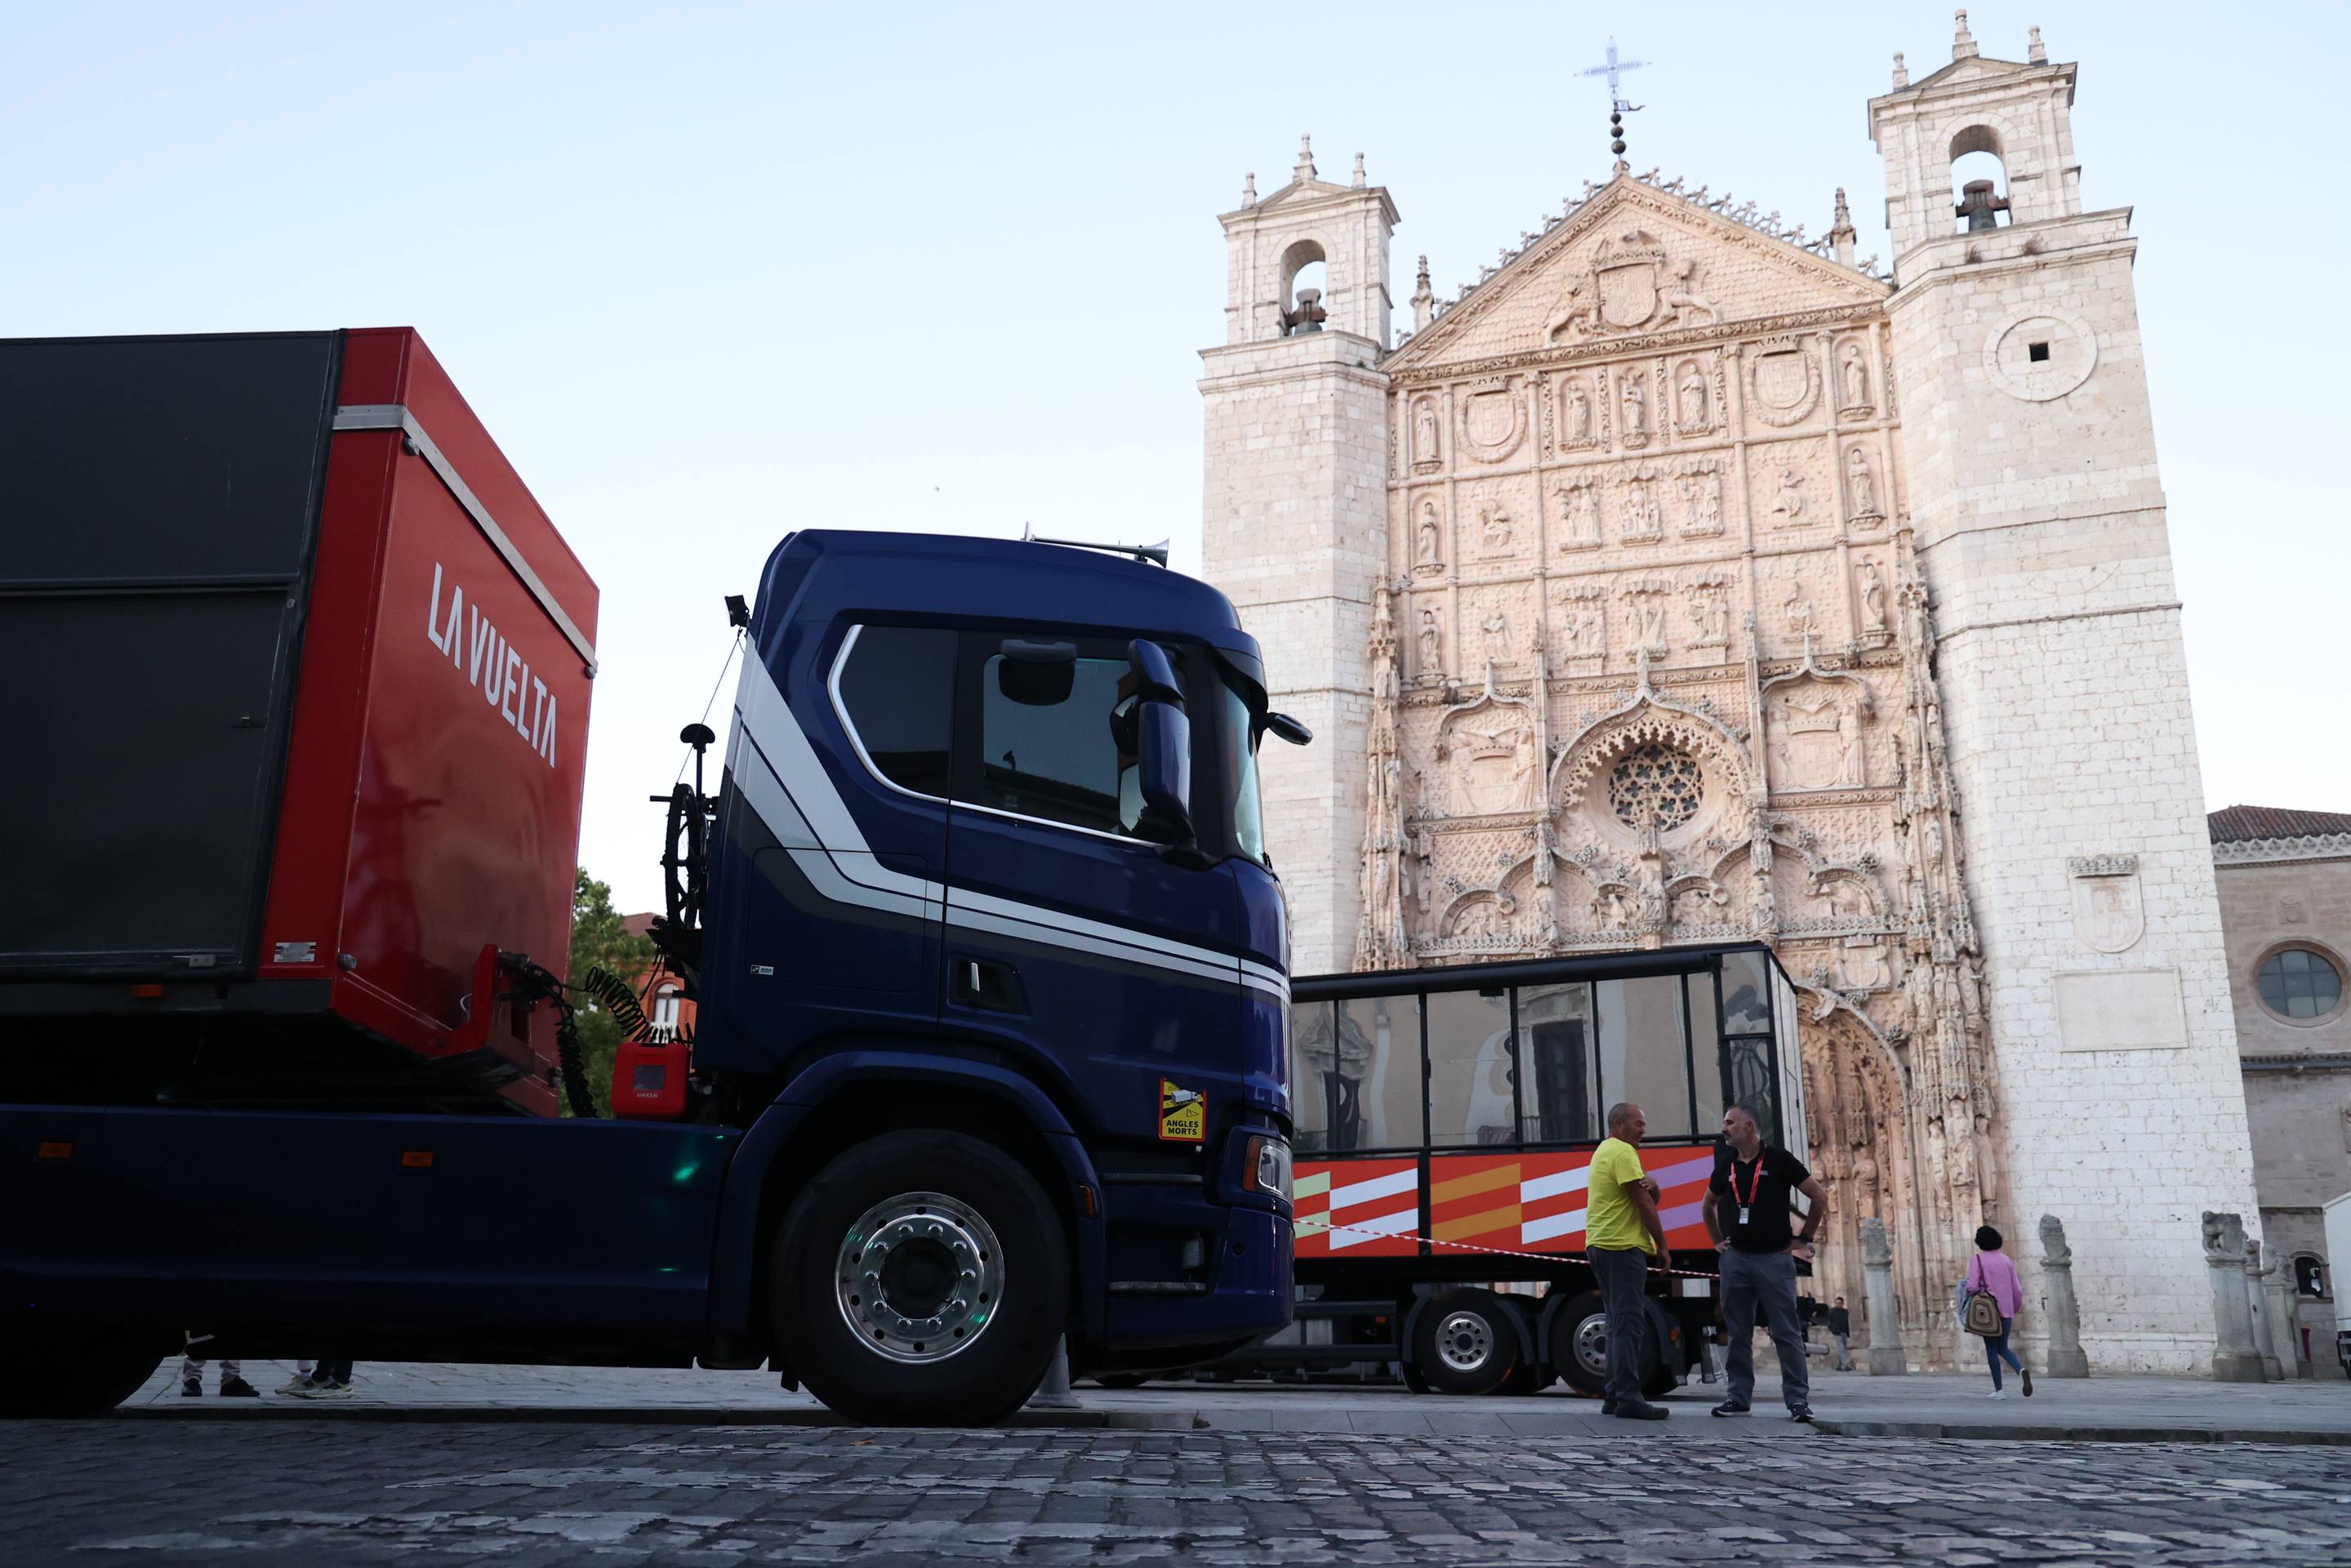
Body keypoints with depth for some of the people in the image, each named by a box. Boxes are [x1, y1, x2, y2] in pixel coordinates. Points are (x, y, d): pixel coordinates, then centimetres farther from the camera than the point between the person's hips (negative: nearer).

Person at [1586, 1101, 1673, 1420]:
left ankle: (1615, 1397, 13)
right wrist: (1663, 1247, -6)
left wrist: (1652, 1187, -4)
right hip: (1622, 1247, -10)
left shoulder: (1604, 1151, 22)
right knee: (1629, 1322, -11)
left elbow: (1649, 1199, 19)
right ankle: (1628, 1398, -14)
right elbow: (1644, 1204, -12)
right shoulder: (1624, 1152, -10)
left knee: (1619, 1323, 12)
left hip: (1600, 1246, 10)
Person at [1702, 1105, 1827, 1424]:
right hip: (1735, 1259, 5)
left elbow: (1820, 1197, -1)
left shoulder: (1779, 1160, -5)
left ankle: (1798, 1400, 0)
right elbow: (1709, 1205, 27)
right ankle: (1738, 1397, 13)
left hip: (1774, 1258, -5)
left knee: (1786, 1334, -3)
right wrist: (1717, 1240, 19)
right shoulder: (1726, 1166, 10)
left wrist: (1804, 1239, 1)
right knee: (1738, 1334, 7)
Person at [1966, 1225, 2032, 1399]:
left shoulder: (1977, 1260, -6)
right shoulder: (2007, 1260, 7)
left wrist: (1968, 1291, 6)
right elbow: (2017, 1290, 7)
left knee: (1992, 1348, 6)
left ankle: (1999, 1389, 6)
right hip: (2006, 1310, 4)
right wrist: (2015, 1310, 19)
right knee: (2003, 1348, 15)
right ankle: (2022, 1370, -14)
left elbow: (1973, 1287, -17)